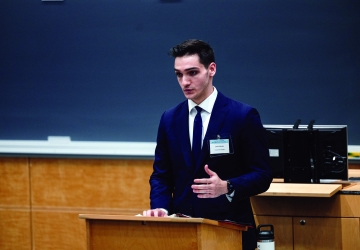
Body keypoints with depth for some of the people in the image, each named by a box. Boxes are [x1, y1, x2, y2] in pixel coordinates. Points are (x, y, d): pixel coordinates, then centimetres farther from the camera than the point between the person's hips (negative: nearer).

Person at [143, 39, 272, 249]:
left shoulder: (243, 116, -5)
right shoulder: (169, 119, 8)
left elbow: (262, 174, -6)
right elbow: (161, 175, 11)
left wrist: (227, 187, -23)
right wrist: (160, 207, -8)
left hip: (229, 229, -3)